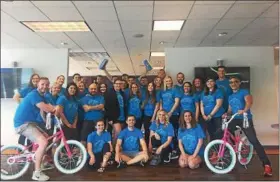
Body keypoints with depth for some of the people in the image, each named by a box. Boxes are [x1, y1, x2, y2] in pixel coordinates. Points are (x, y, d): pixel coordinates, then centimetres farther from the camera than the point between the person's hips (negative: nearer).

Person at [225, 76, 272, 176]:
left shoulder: (244, 92, 0)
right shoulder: (230, 97, 21)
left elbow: (249, 101, -19)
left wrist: (244, 110, -39)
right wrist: (226, 114, 2)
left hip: (245, 119, -6)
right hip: (234, 119, 6)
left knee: (254, 141, -14)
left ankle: (267, 165, -9)